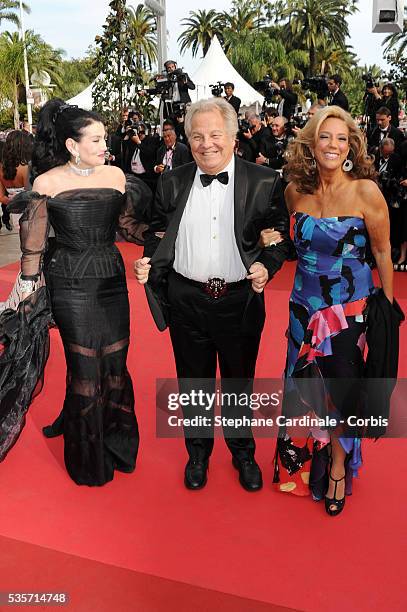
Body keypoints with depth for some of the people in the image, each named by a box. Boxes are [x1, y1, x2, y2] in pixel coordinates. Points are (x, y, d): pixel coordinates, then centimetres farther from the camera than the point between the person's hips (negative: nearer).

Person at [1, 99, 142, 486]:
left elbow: (128, 223, 11)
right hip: (71, 284, -3)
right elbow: (33, 237, 0)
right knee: (86, 367, 4)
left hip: (112, 278, 4)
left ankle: (116, 444, 34)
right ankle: (90, 460, 27)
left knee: (114, 362, 10)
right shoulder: (48, 182, -7)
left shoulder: (115, 174, 2)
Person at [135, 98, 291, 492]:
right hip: (186, 300, 2)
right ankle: (198, 452, 39)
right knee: (193, 383, 17)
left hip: (240, 301, -1)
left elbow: (281, 236, -1)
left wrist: (267, 266, -19)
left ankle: (243, 454, 40)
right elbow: (159, 232, 10)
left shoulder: (264, 182, -5)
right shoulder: (172, 183, 2)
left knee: (239, 383, 16)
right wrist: (149, 261, -9)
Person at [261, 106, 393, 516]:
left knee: (341, 389, 8)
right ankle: (302, 462, 40)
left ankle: (338, 464, 36)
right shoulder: (295, 190, -2)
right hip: (305, 305, 4)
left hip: (349, 309, -4)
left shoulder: (365, 191, -15)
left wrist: (387, 307, -2)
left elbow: (382, 251, -5)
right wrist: (272, 240, -5)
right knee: (303, 385, 15)